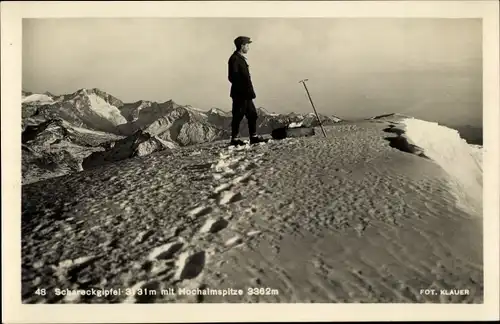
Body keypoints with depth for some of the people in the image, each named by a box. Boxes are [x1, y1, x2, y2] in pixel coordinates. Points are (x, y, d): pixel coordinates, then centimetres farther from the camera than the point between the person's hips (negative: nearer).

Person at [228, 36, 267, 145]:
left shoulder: (241, 58, 18)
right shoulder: (234, 59, -12)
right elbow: (233, 77, -19)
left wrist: (250, 91, 15)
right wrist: (243, 89, -18)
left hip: (246, 94, 10)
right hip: (239, 94, -10)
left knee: (252, 115, 11)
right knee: (238, 116, -4)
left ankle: (254, 137, 17)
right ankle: (235, 139, 4)